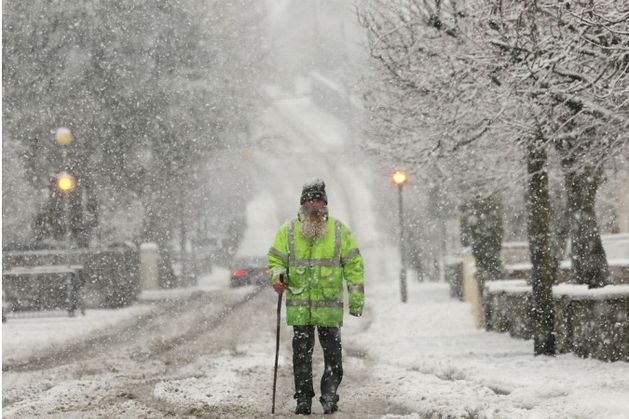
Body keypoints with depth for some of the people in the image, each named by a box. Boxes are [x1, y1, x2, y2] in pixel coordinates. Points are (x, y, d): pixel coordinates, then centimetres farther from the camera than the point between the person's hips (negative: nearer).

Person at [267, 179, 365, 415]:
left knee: (332, 353, 0)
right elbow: (275, 260, 12)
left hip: (330, 306, -1)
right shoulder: (288, 231, 7)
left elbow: (353, 265, 7)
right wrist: (278, 276, -11)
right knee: (302, 354, 3)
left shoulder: (339, 231, 6)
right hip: (299, 305, 1)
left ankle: (329, 396, 10)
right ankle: (303, 399, 10)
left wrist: (356, 299, 3)